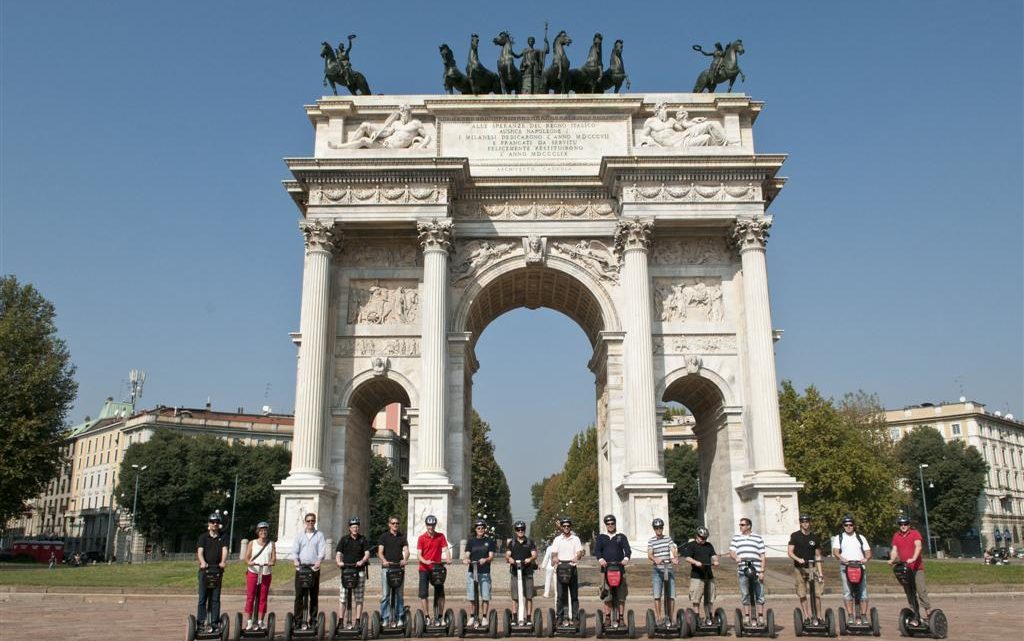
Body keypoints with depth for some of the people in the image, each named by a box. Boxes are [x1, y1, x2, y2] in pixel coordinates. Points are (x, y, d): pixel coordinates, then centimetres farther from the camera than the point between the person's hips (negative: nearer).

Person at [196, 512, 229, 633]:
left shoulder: (223, 537, 10)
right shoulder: (203, 537, 5)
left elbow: (224, 550, -5)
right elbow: (200, 551, -8)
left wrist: (223, 562, -25)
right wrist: (203, 562, -29)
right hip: (205, 569, -1)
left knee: (215, 598, 4)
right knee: (202, 597, -2)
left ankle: (214, 623, 6)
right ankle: (200, 623, 2)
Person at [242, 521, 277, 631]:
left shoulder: (271, 544, 9)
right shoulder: (252, 543, 7)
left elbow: (274, 558, 1)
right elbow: (245, 558, 0)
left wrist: (271, 562, -22)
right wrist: (249, 562, -22)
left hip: (266, 574, 1)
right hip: (253, 573, -1)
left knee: (263, 598, 2)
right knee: (250, 597, -4)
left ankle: (260, 621, 9)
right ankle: (249, 621, 0)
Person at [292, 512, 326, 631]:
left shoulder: (319, 535, 8)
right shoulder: (299, 535, 13)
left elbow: (322, 550, -3)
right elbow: (294, 550, 4)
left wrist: (319, 560, -21)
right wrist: (296, 560, -16)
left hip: (314, 568, 0)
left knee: (314, 595, 3)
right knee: (299, 595, -3)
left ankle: (313, 620, 9)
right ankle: (298, 620, 0)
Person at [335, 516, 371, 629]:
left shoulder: (363, 539, 8)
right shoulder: (344, 539, 7)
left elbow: (367, 553, -1)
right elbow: (338, 553, -1)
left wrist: (362, 561, -21)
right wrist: (339, 562, -22)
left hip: (359, 570, 1)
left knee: (358, 598, 2)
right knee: (343, 597, -1)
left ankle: (357, 621, 7)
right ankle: (341, 620, 8)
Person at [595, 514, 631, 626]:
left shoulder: (621, 537, 15)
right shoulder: (601, 537, 15)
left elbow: (627, 549, 0)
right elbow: (597, 550, 1)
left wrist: (626, 558, -21)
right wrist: (600, 559, -19)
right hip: (606, 569, 0)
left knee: (621, 595, -1)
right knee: (607, 596, -4)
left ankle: (620, 617, 7)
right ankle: (607, 618, 3)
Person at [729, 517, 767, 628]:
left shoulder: (758, 538, 9)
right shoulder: (736, 537, 14)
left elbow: (762, 556, 7)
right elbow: (731, 551, 6)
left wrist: (762, 571, -2)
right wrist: (736, 557, -17)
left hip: (756, 571, -1)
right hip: (742, 571, 1)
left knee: (759, 595, -1)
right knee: (745, 596, 6)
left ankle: (761, 618, 7)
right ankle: (746, 617, 14)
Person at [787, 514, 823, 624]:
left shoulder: (815, 538, 8)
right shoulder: (795, 536, 2)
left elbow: (818, 556, 12)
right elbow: (790, 552, -3)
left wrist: (820, 573, 6)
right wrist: (798, 559, -23)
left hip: (812, 568, 1)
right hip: (799, 569, -1)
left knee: (817, 594, -9)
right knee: (802, 595, 2)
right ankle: (807, 617, 10)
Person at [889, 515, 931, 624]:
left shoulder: (915, 533, -4)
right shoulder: (896, 536, 9)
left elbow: (918, 546, -18)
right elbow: (894, 550, 6)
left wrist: (913, 558, -33)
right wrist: (892, 560, -14)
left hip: (917, 567, -5)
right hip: (904, 568, 5)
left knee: (921, 590, -14)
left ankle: (928, 612, -6)